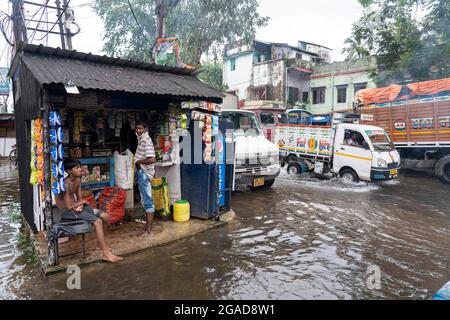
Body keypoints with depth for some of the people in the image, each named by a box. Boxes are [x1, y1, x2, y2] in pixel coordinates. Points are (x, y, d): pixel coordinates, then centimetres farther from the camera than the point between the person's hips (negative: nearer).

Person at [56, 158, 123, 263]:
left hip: (77, 206, 9)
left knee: (105, 216, 0)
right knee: (98, 221, -22)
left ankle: (102, 243, 17)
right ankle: (106, 254, -18)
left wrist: (79, 205, -13)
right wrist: (82, 202, -7)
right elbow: (69, 206, -24)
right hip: (67, 211, -9)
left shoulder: (78, 180, 4)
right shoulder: (65, 184, -23)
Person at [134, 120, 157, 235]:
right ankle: (148, 224, 31)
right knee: (145, 200, 18)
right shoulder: (141, 139, 13)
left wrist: (139, 161, -15)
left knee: (147, 200, -5)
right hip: (141, 173, 11)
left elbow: (152, 159, -28)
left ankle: (149, 229, 2)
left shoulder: (146, 140, -18)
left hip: (144, 173, -11)